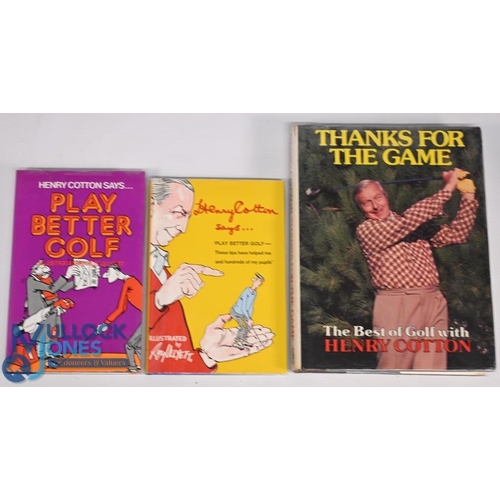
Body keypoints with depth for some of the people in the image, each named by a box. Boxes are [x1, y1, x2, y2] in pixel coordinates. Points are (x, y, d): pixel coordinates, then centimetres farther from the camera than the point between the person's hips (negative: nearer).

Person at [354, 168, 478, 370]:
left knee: (432, 366, 4)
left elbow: (456, 234, 14)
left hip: (433, 303, 5)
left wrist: (468, 196, 3)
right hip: (396, 305, -5)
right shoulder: (365, 230, -1)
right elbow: (407, 221, -12)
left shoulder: (415, 225, 19)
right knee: (395, 366, -1)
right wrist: (448, 188, -7)